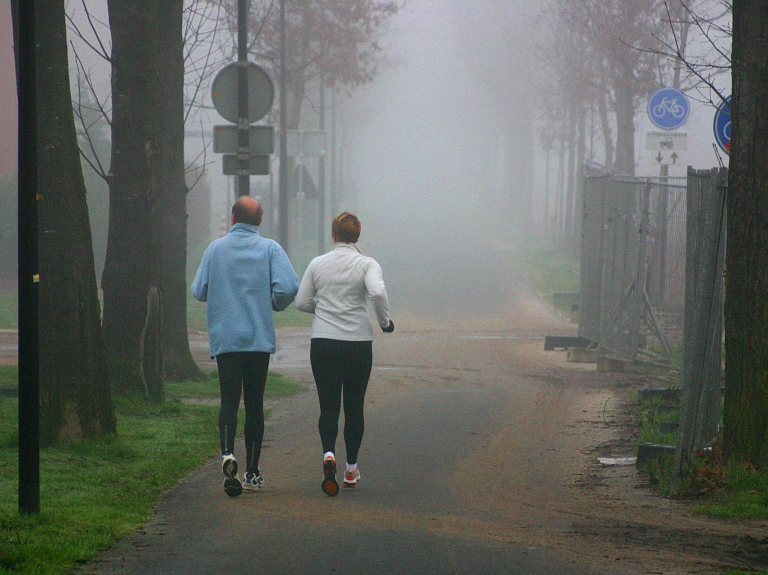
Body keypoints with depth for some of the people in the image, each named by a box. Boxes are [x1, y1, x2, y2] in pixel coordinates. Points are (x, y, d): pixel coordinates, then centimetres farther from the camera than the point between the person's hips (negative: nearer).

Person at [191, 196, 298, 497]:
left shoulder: (216, 249, 3)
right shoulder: (270, 249, -1)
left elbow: (199, 291, 3)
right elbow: (287, 287, -12)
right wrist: (275, 304, 9)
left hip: (224, 337, 0)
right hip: (260, 337, 0)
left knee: (229, 399, -4)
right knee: (254, 402, 9)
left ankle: (227, 453, -30)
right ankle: (252, 471, 13)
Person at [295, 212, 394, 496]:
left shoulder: (317, 264, 4)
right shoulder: (367, 264, -4)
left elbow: (302, 302, 6)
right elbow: (377, 292, -22)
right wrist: (384, 321, -6)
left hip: (323, 342, 1)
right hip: (358, 342, -1)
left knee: (328, 406, 1)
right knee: (354, 406, 11)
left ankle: (329, 454, -26)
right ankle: (351, 470, 17)